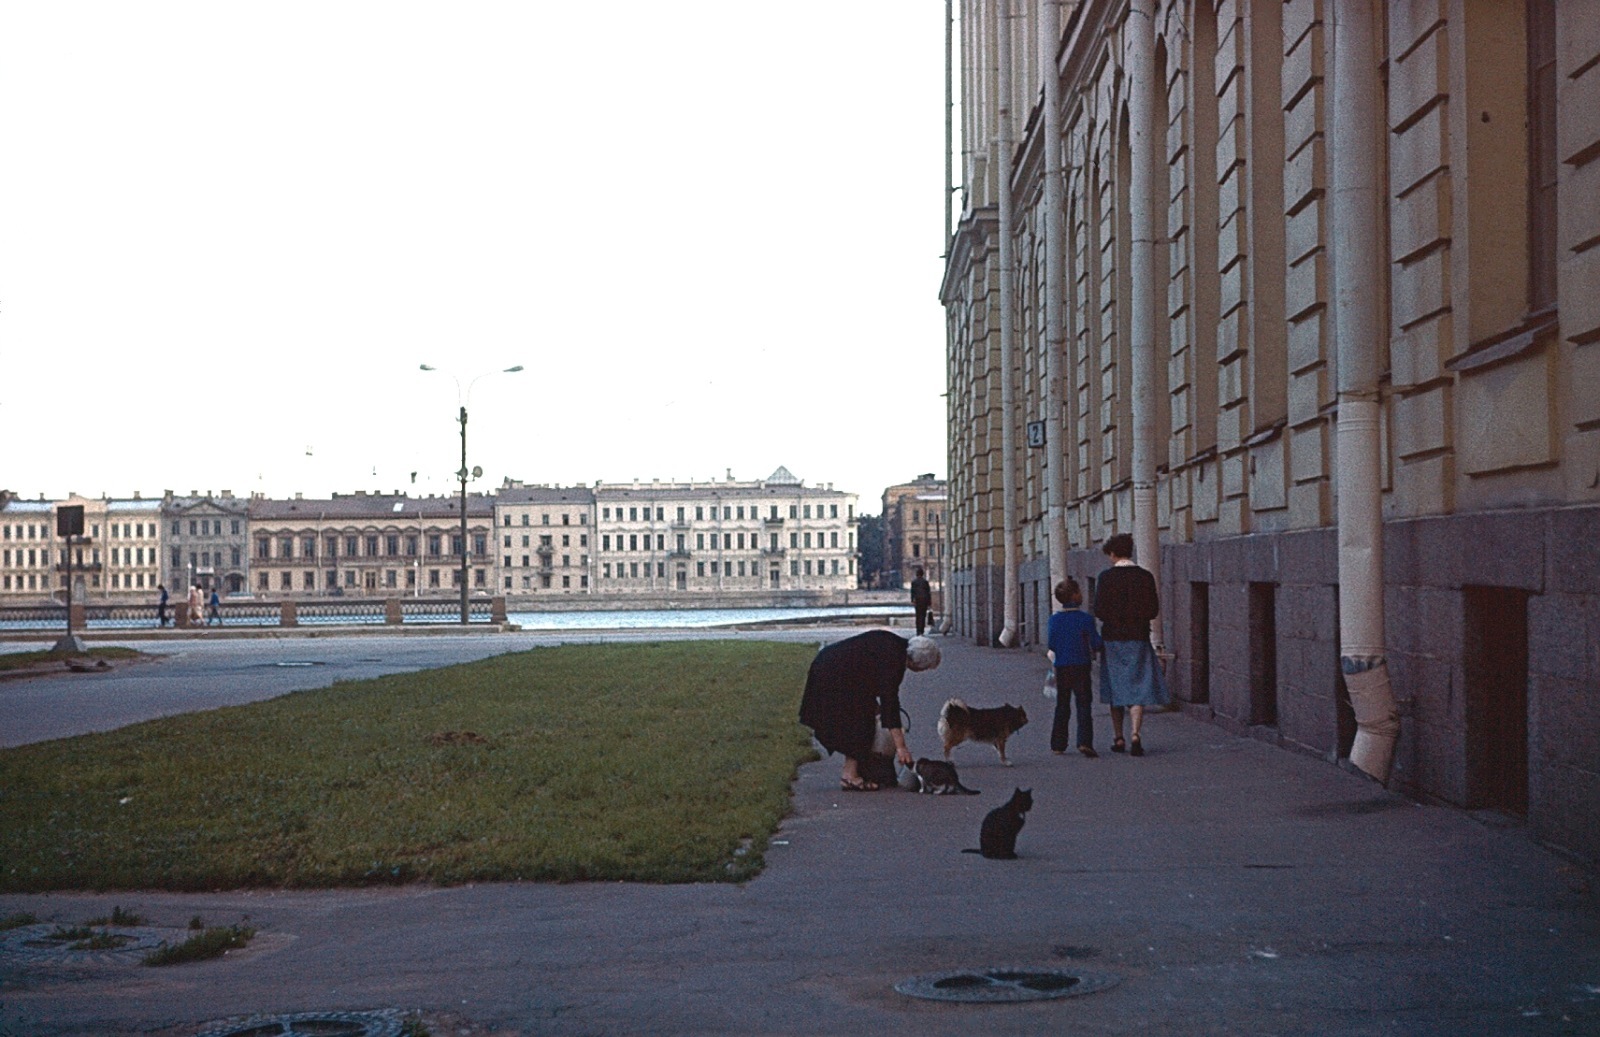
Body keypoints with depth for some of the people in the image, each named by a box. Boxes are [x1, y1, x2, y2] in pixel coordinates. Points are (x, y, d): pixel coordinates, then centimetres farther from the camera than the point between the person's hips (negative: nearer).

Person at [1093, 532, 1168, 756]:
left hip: (1113, 639, 0)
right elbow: (1153, 611, -1)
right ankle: (1135, 735, -17)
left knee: (1115, 688, 12)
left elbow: (1099, 611, -9)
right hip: (1138, 638, 0)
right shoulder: (1145, 576, -2)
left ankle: (1118, 738, 17)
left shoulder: (1106, 577, -6)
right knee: (1138, 687, 0)